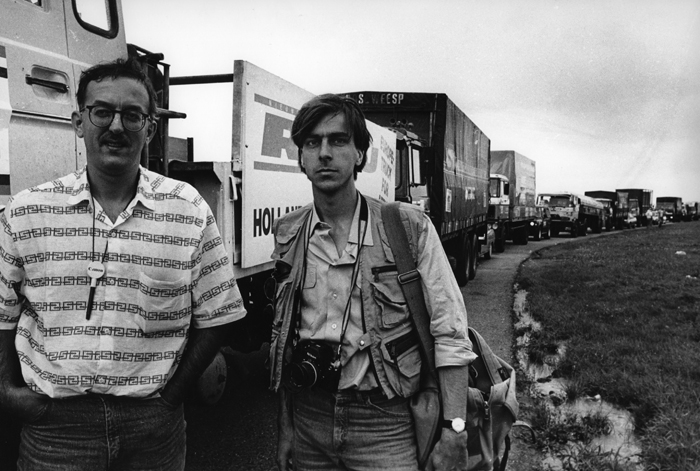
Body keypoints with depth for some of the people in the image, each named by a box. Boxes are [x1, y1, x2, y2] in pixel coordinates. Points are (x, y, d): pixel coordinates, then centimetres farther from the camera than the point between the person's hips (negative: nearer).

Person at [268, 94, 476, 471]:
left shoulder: (411, 228, -9)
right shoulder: (288, 235, 2)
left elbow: (449, 335, -8)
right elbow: (282, 338, 9)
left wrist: (452, 429, -13)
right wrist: (285, 428, 9)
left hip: (385, 425, -3)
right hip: (308, 420, 4)